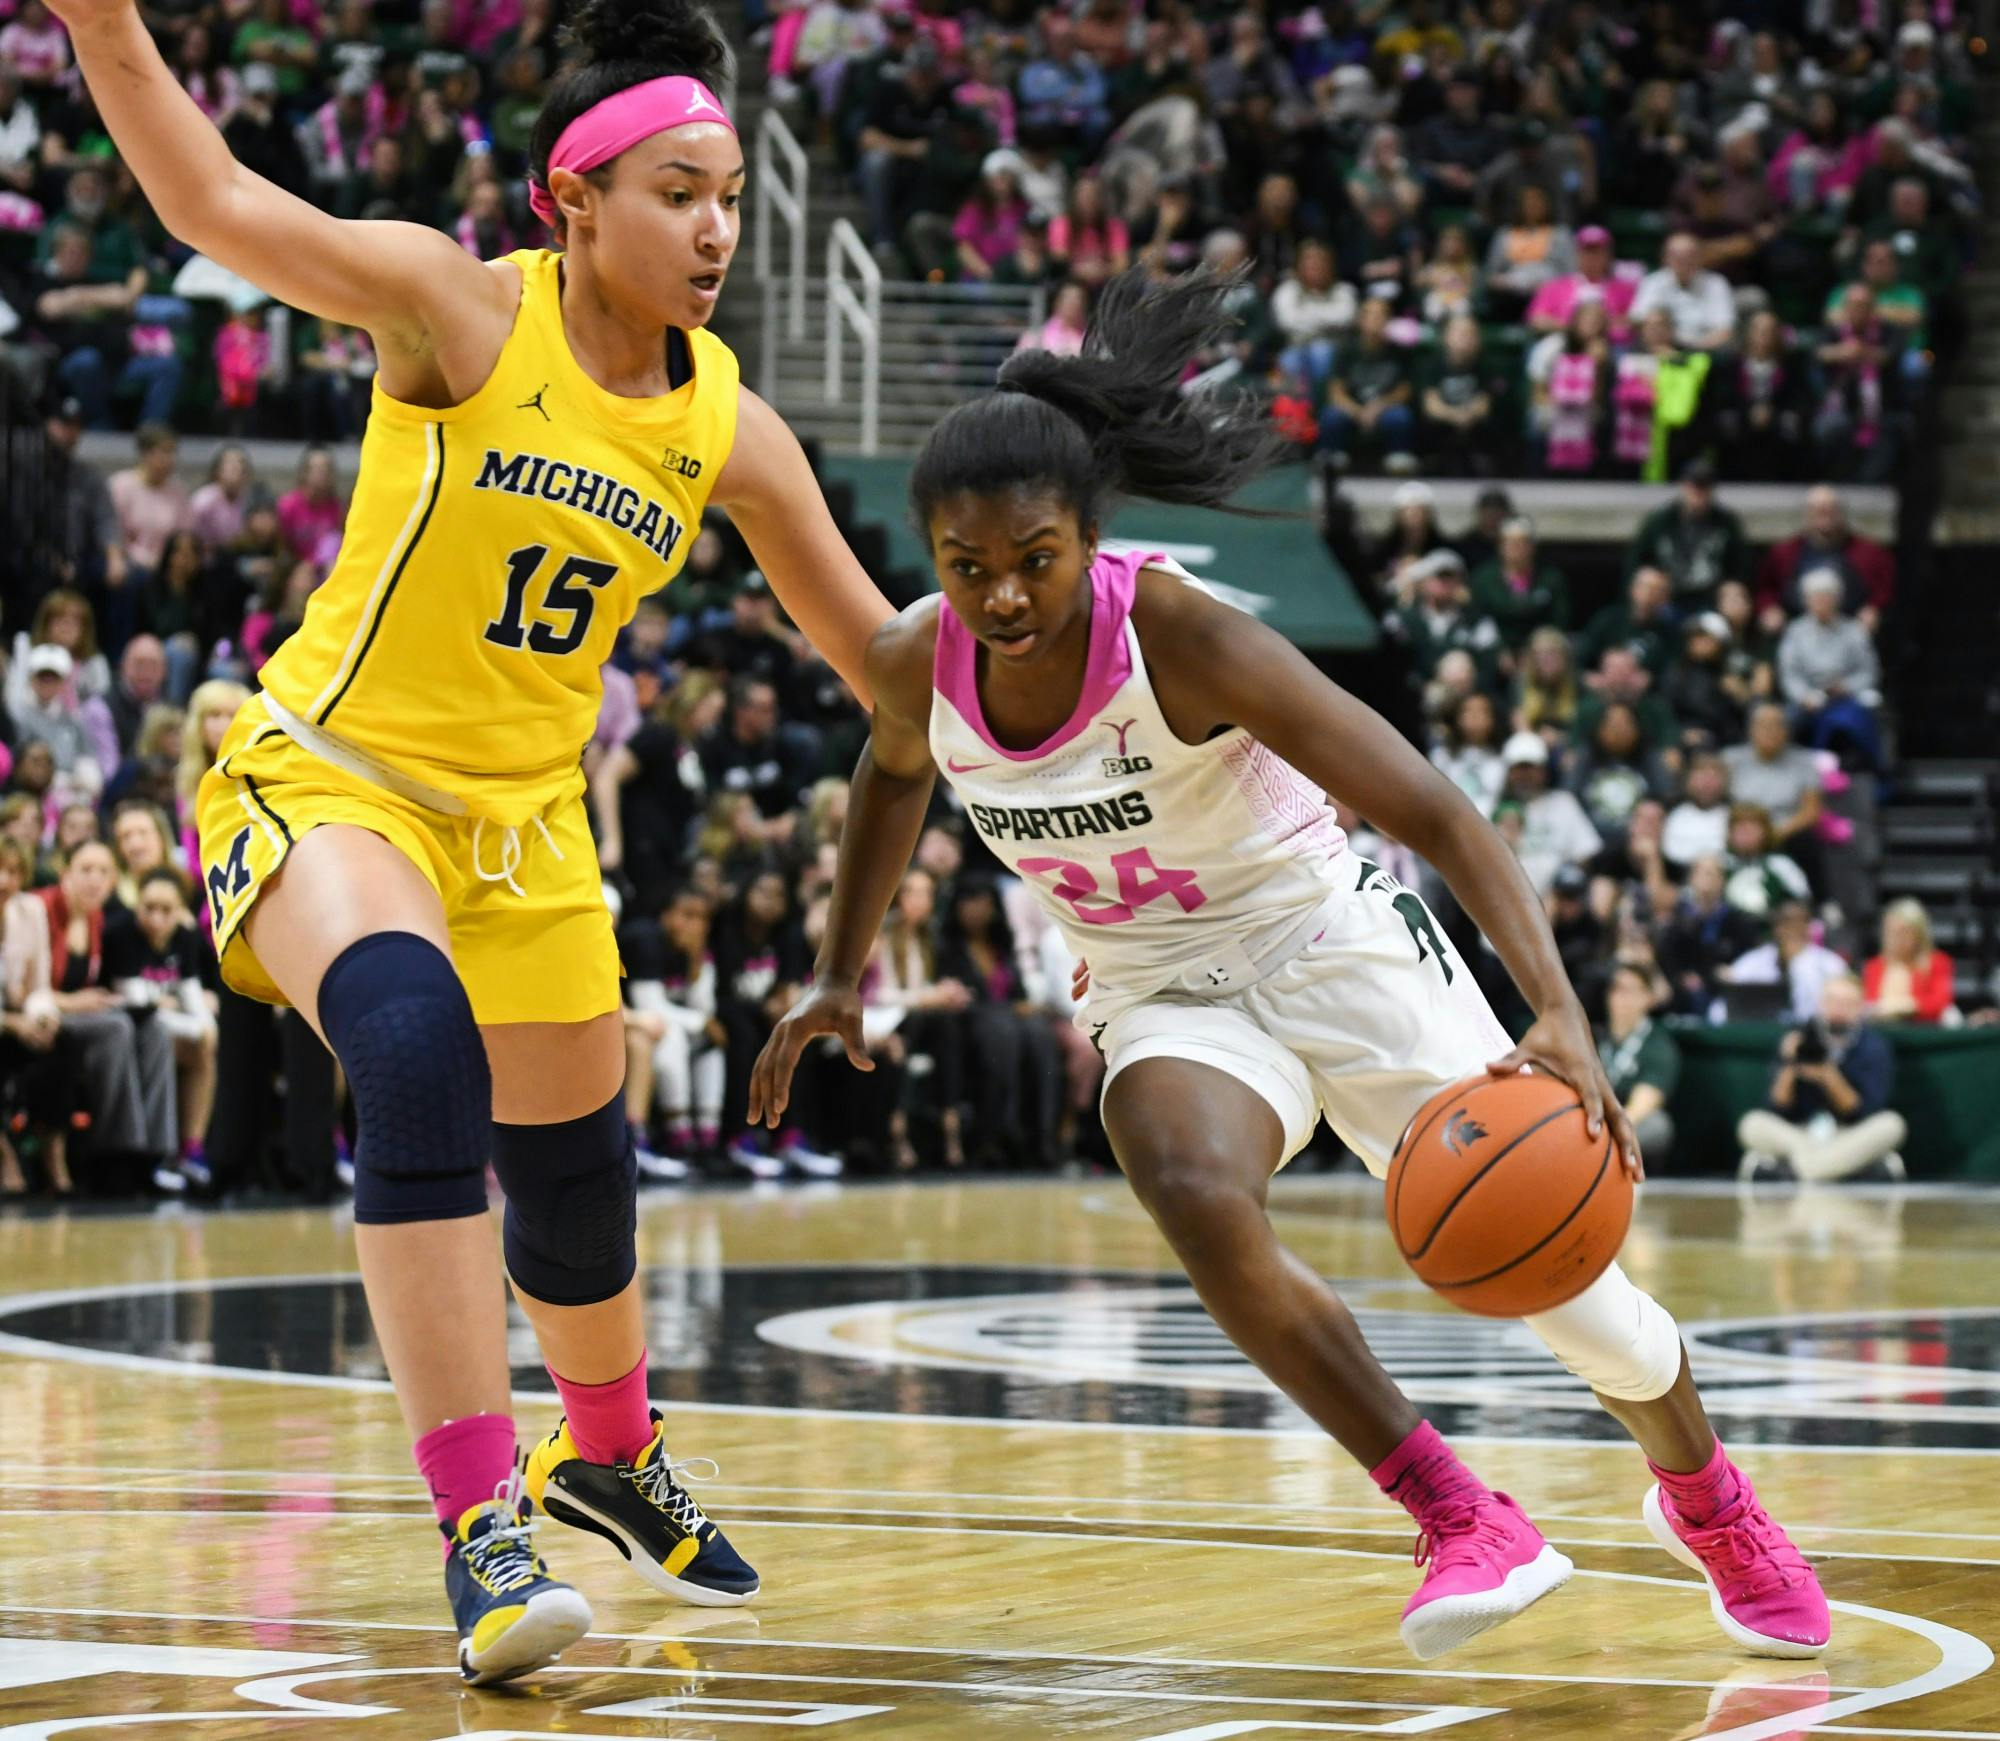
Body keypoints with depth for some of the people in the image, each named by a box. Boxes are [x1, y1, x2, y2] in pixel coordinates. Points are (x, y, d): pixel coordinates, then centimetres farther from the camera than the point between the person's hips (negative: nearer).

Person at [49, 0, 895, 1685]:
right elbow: (215, 200, -21)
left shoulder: (730, 431, -3)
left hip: (525, 817, 6)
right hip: (330, 772, -6)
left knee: (577, 1173, 17)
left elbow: (875, 644, 9)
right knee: (414, 1045, -33)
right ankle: (481, 1529, -33)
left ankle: (609, 1455, 50)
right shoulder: (464, 311, -16)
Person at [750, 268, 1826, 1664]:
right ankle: (1466, 1524, -20)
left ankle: (1706, 1498, 32)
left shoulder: (1182, 636, -29)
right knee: (1199, 1201, -31)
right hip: (1164, 993, 3)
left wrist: (1561, 1021, -43)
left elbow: (1439, 816, -32)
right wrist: (842, 973, 13)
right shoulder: (917, 669, -14)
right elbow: (893, 775, 15)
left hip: (1333, 944, -3)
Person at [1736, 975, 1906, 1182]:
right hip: (1797, 1134, 0)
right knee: (1751, 1124, -25)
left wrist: (1830, 1078, -27)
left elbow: (1865, 1114, -14)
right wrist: (1789, 1069, -22)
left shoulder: (1873, 1047, -4)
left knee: (1892, 1124, -32)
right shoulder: (1800, 1039, -2)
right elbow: (1779, 1111, -6)